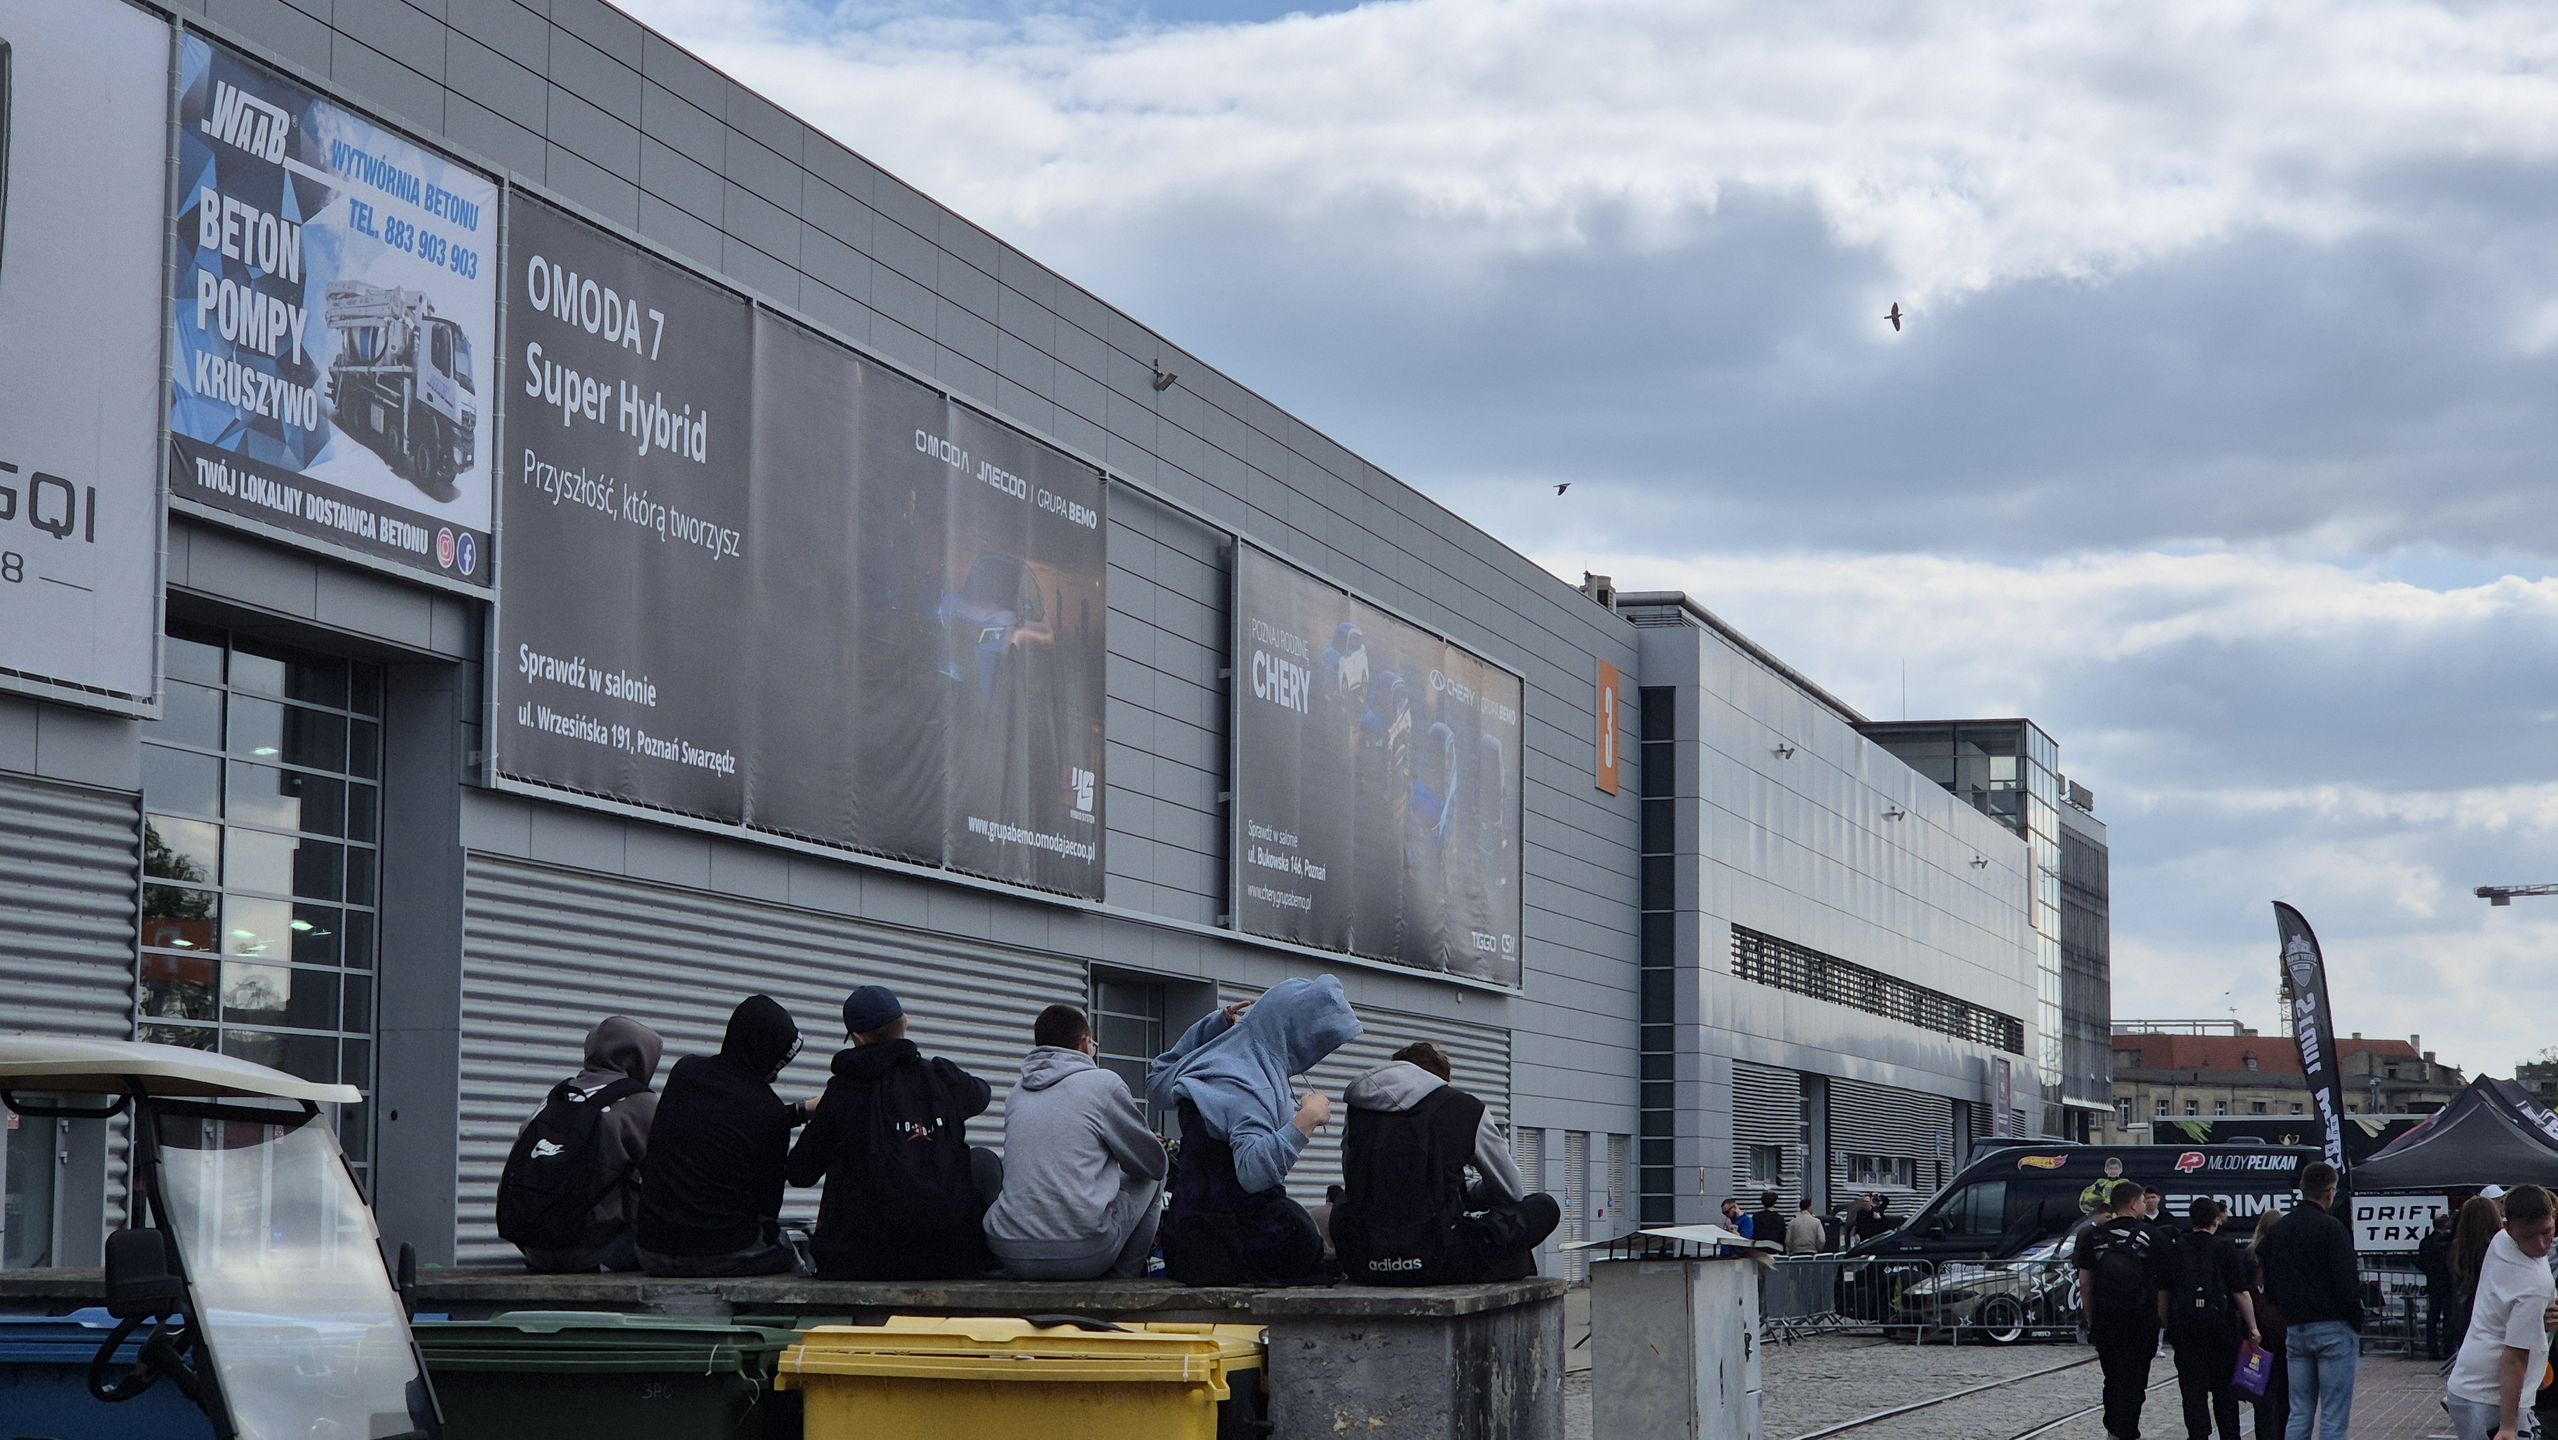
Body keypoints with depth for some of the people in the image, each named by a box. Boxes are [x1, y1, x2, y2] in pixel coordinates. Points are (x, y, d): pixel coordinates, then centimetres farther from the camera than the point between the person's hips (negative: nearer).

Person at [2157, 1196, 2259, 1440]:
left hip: (2184, 1327, 1)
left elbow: (2163, 1292, 8)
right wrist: (2252, 1328, 1)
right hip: (2221, 1326, -1)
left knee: (2193, 1390, 1)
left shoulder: (2175, 1250, 3)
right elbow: (2241, 1293, -6)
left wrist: (2165, 1324, 17)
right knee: (2224, 1388, 11)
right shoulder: (2226, 1251, -5)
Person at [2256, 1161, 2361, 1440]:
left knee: (2299, 1416, 9)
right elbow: (2347, 1283, -13)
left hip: (2294, 1330, 6)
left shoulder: (2278, 1229, 11)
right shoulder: (2331, 1228, -10)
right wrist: (2357, 1325, -3)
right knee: (2334, 1418, -4)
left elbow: (2269, 1285, 15)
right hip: (2333, 1329, -6)